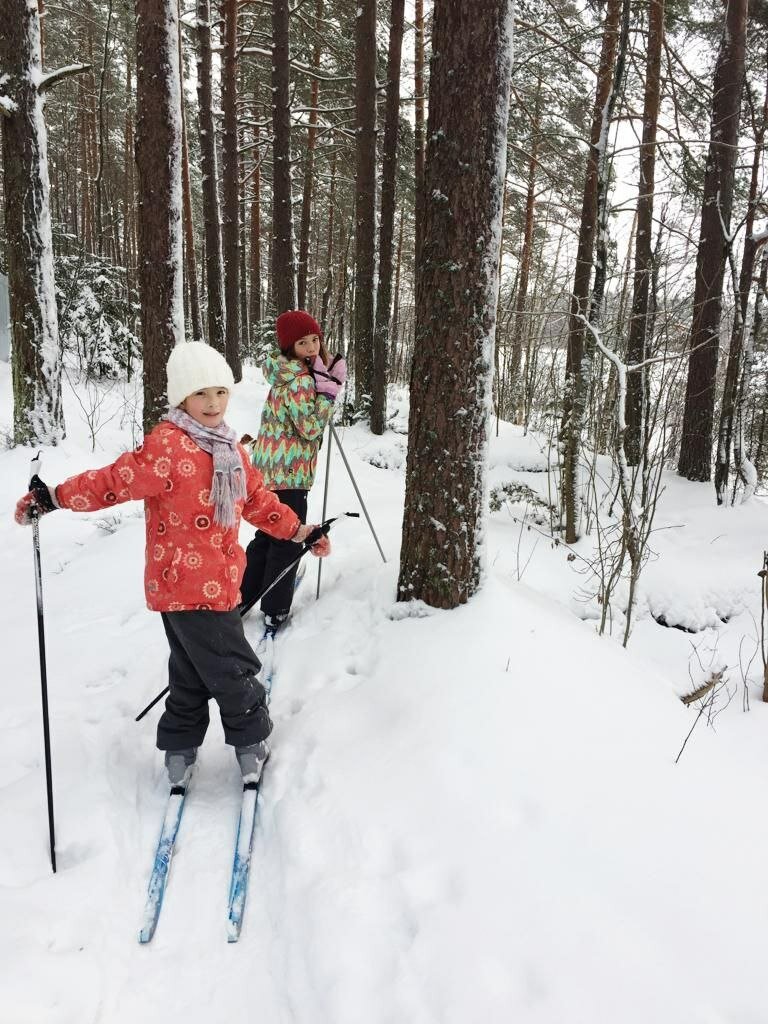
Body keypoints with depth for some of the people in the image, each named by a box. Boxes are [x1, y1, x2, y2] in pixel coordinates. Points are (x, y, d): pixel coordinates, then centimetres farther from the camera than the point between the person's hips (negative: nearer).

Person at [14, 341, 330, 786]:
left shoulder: (230, 448, 10)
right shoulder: (167, 446, -18)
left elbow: (258, 499, 17)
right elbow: (117, 480, -22)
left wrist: (298, 531, 16)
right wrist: (55, 498, -28)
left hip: (219, 583, 9)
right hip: (186, 586, -8)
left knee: (193, 674, 22)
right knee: (235, 670, 3)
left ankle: (180, 750, 40)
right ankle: (252, 742, 26)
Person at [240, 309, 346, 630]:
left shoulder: (286, 374, 13)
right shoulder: (299, 379, -17)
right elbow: (311, 427, -20)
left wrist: (326, 381, 7)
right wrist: (329, 387, -16)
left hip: (269, 468, 10)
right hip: (288, 472, -10)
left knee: (267, 534, 19)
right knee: (287, 540, 1)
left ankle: (241, 600, 27)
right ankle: (275, 611, 10)